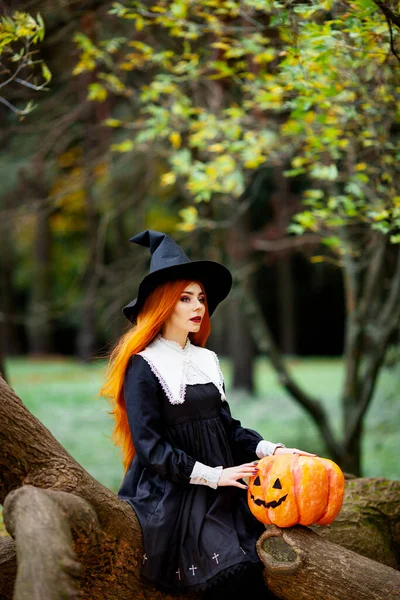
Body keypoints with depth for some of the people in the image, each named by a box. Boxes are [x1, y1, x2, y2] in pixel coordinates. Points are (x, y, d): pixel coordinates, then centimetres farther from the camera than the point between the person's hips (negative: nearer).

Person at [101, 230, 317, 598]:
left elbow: (227, 426, 15)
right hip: (170, 496, -7)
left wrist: (271, 450, -2)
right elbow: (149, 446, -11)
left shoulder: (207, 360, 15)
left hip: (220, 493, 7)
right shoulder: (144, 366, -5)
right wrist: (212, 475, -14)